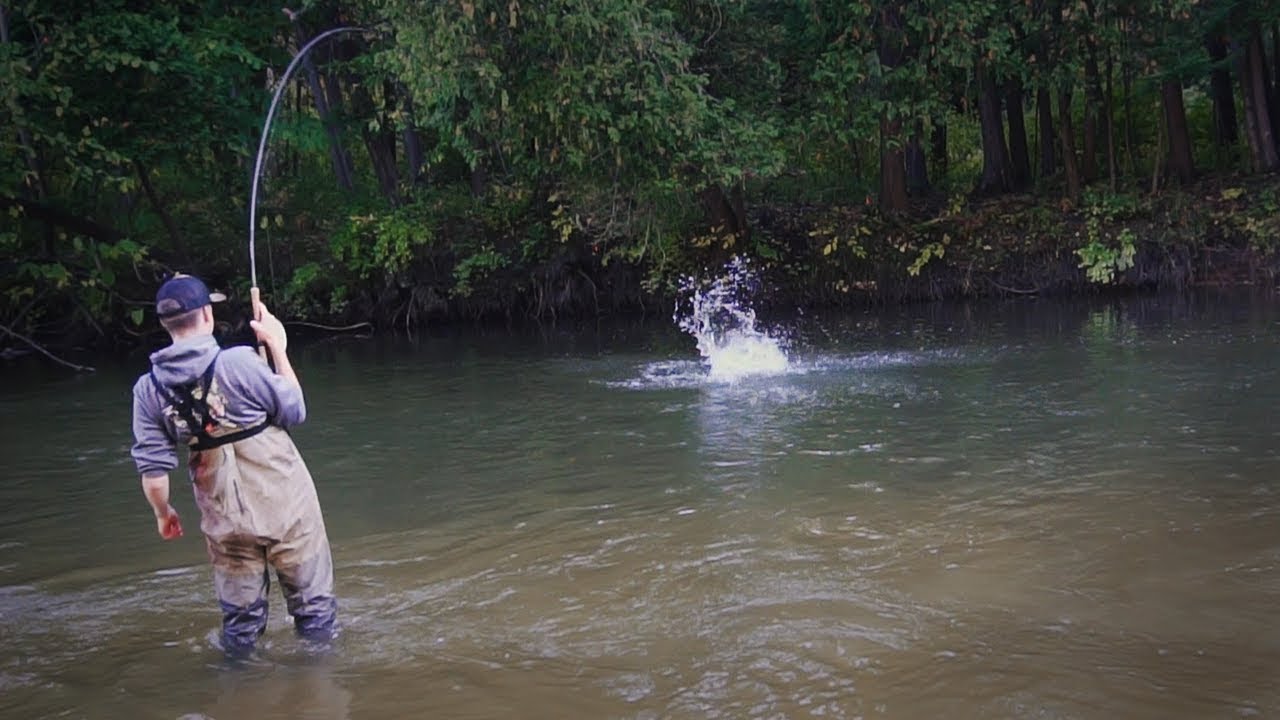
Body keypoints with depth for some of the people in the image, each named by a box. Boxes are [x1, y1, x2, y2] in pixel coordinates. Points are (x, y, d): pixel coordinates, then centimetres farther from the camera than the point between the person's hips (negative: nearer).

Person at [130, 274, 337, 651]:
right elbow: (294, 412, -4)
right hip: (285, 506, -3)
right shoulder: (239, 362, -16)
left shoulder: (148, 389, -4)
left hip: (225, 519, 4)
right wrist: (278, 348, 4)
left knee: (240, 617, 18)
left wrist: (163, 513, 17)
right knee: (313, 604, 12)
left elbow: (153, 468, -1)